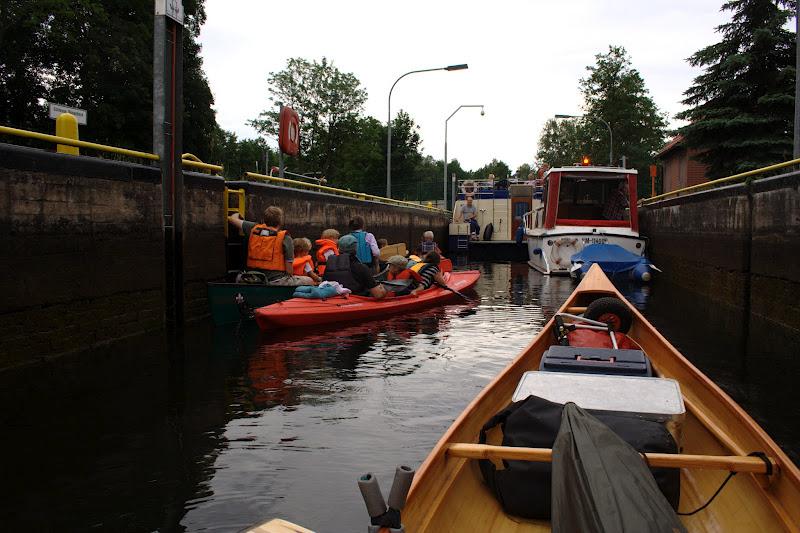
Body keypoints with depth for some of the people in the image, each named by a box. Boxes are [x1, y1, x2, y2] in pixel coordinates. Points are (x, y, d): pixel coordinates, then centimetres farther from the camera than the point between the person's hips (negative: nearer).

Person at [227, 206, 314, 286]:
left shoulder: (253, 229, 5)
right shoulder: (285, 238, -8)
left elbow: (232, 219, 22)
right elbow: (289, 269, -8)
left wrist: (237, 214, 44)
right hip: (276, 281, -6)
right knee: (309, 281, 11)